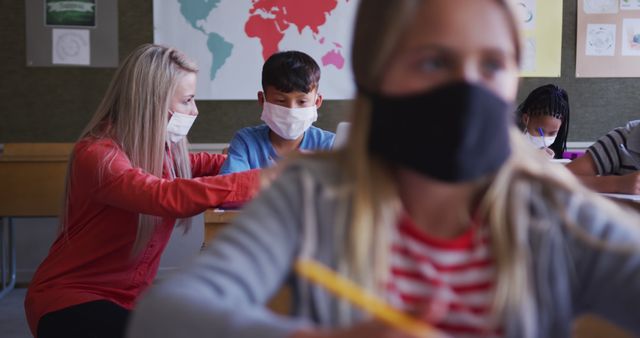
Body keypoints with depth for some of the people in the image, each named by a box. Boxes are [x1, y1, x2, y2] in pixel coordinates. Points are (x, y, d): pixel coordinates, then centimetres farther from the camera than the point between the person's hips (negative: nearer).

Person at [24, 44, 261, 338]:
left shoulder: (162, 147, 0)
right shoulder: (97, 154, -23)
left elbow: (190, 166, 21)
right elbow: (168, 197, -38)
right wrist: (261, 180, -39)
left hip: (128, 298, 7)